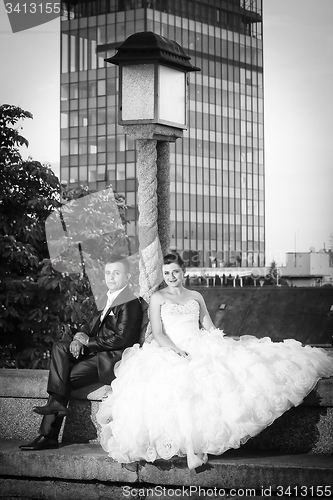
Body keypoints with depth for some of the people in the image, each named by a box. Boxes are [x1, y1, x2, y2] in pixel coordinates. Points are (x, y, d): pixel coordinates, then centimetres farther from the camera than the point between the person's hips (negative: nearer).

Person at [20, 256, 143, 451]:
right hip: (98, 352, 9)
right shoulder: (110, 298, 15)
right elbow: (95, 325, 18)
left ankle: (49, 435, -5)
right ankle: (57, 402, -18)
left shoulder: (131, 304, -15)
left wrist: (88, 341, -14)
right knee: (60, 347, -8)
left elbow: (121, 339, -22)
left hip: (112, 360, -9)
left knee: (66, 378, -15)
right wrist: (79, 339, -3)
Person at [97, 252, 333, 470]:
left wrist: (223, 344, -4)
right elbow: (158, 334, 2)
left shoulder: (196, 296, 23)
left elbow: (210, 329, 18)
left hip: (201, 350, 5)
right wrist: (178, 351, -16)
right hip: (171, 352, -5)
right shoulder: (158, 298, 12)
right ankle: (192, 446, -40)